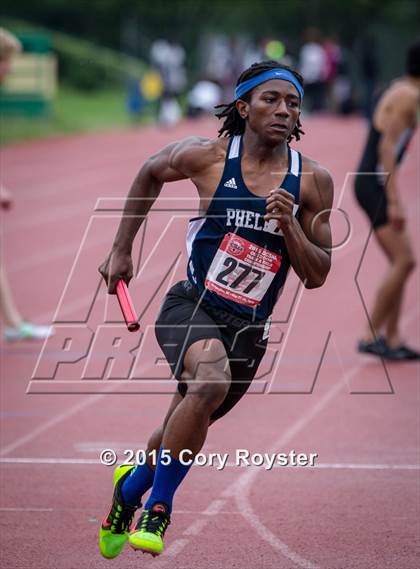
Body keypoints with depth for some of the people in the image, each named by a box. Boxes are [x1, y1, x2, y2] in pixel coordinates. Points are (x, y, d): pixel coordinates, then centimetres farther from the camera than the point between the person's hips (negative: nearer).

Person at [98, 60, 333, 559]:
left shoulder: (312, 181, -3)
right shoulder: (205, 157, -7)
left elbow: (316, 276, -1)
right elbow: (150, 173, 14)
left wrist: (289, 225, -18)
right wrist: (121, 250, 15)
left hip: (249, 330, 3)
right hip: (191, 308, -3)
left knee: (180, 436, 18)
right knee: (211, 382, -35)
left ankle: (131, 485, 53)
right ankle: (157, 506, -18)